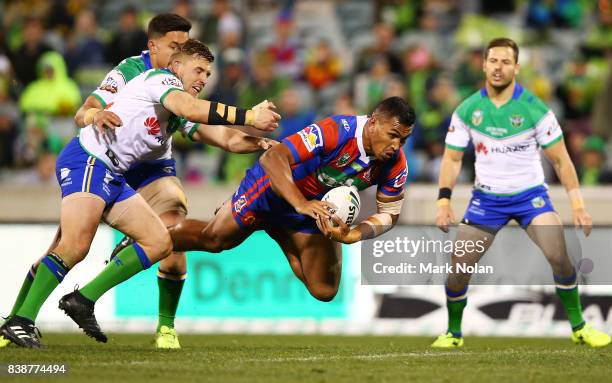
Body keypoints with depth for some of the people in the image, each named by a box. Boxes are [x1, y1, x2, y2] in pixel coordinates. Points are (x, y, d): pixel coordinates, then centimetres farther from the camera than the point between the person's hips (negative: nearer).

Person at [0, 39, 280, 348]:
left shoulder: (182, 120, 22)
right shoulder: (160, 78, -4)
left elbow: (228, 140, 20)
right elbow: (189, 108, -22)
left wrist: (262, 144, 3)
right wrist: (248, 117, -21)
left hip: (114, 178, 10)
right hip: (87, 160, -10)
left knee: (159, 242, 3)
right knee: (75, 246, -26)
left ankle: (83, 300, 3)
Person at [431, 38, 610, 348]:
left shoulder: (535, 109, -11)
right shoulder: (467, 111, -5)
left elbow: (560, 159, -6)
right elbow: (452, 158, 2)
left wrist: (577, 203, -14)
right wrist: (444, 199, -12)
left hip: (530, 194, -2)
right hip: (486, 197, 2)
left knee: (559, 256, -21)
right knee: (458, 267, -5)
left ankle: (578, 327, -5)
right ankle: (453, 332, 18)